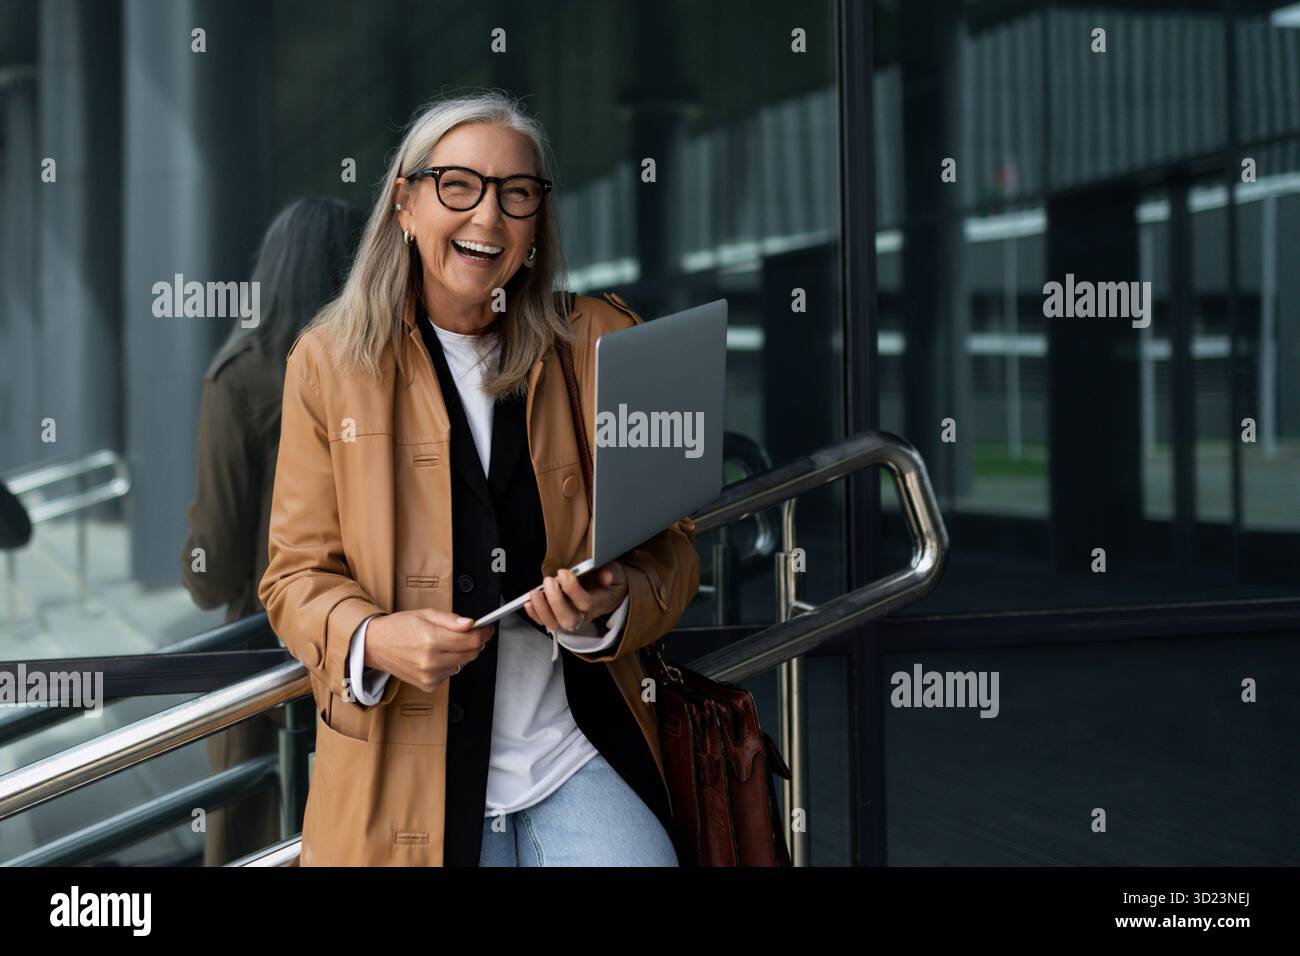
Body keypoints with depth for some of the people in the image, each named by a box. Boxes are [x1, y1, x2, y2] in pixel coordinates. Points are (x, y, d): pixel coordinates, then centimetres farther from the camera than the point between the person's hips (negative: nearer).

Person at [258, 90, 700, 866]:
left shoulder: (604, 346, 3)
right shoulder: (331, 360, 1)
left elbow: (670, 546, 6)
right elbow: (298, 575, 3)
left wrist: (609, 609, -15)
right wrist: (374, 640, -18)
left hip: (581, 757, 1)